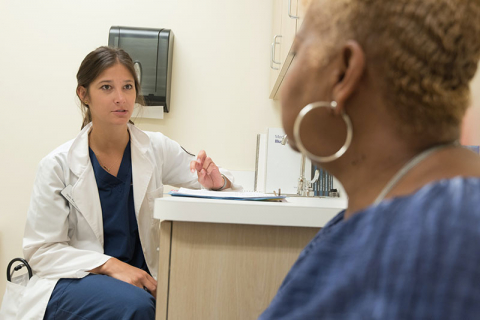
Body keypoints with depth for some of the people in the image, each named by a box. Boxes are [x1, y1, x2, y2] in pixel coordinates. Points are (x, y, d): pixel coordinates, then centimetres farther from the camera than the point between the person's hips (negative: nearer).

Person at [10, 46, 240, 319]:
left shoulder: (157, 149, 1)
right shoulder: (58, 165, -6)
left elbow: (214, 181, 9)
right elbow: (42, 249, -6)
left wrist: (216, 181, -17)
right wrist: (110, 265, -20)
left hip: (139, 275, 3)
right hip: (73, 280, -2)